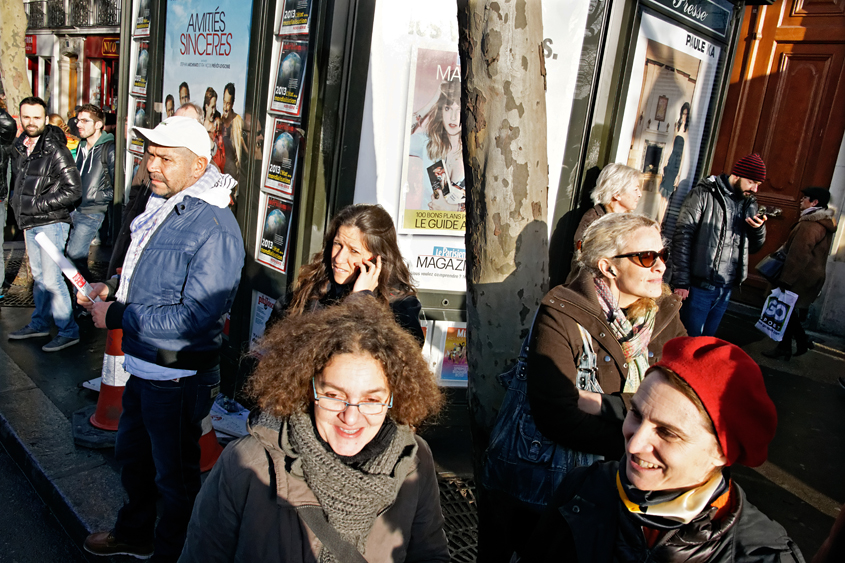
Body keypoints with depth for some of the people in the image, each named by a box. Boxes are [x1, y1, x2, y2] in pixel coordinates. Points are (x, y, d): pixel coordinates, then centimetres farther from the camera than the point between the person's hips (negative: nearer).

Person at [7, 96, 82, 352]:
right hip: (30, 224, 8)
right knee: (38, 276, 17)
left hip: (51, 222, -8)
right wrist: (20, 208, 11)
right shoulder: (19, 148, 10)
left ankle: (69, 331, 0)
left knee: (51, 278, -9)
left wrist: (37, 205, -16)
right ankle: (39, 323, 29)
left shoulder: (55, 149, -13)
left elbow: (74, 190, -18)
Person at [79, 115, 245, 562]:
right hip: (141, 366, 10)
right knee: (132, 453, 29)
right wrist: (113, 291, 2)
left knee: (174, 474, 13)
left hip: (178, 378, -10)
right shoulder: (162, 207, 5)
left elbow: (195, 317, -28)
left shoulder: (215, 229, -25)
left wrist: (118, 317, -20)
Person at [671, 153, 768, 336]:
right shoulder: (704, 194, -6)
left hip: (725, 289, 6)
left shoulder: (749, 203, 13)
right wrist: (681, 281, -17)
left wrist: (759, 229, -3)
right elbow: (682, 237, -12)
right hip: (698, 286, -6)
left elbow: (753, 247, 20)